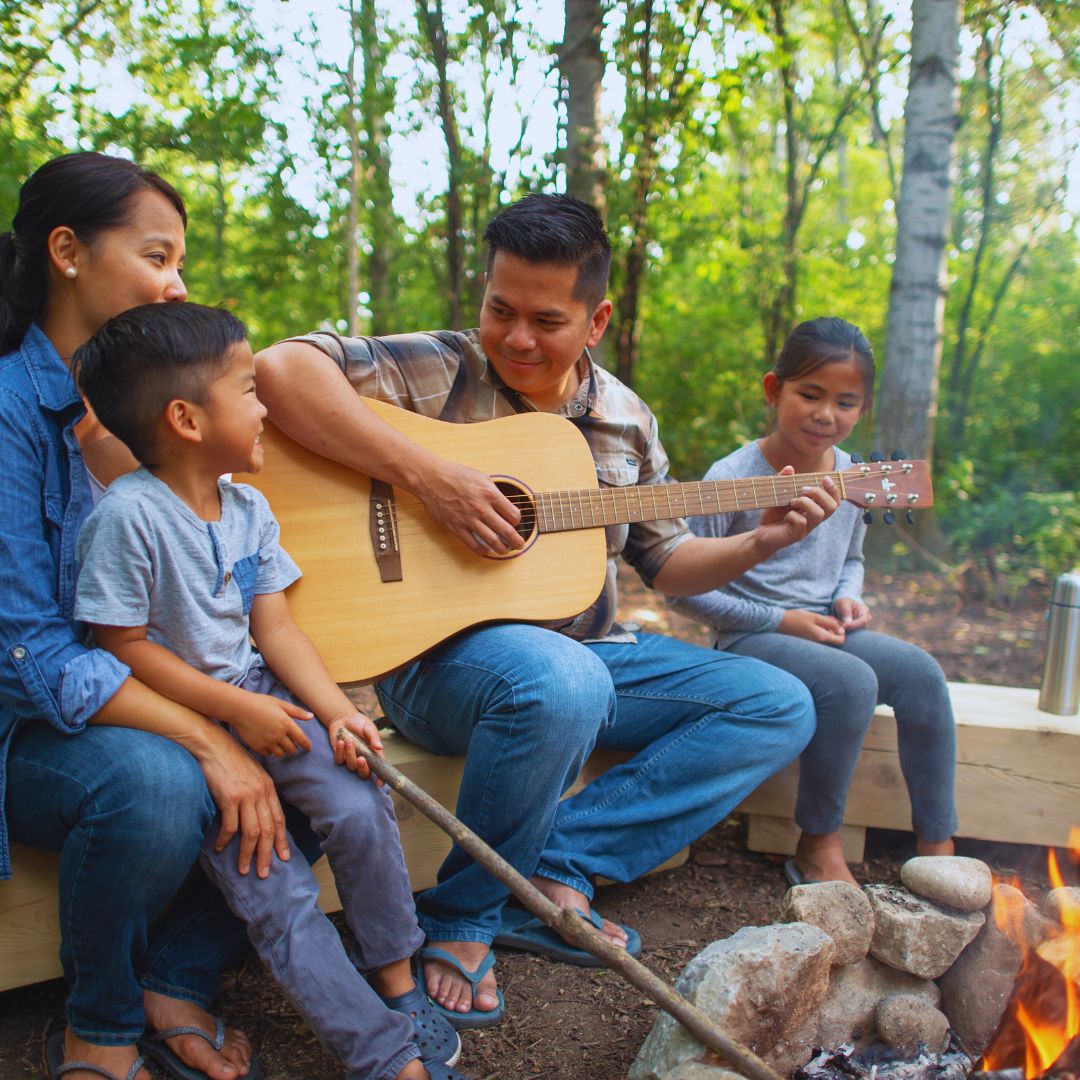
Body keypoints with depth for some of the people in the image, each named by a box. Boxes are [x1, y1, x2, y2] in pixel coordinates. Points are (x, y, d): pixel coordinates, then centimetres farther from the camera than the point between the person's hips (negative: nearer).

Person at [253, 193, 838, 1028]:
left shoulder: (627, 421, 9)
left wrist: (761, 542, -1)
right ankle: (462, 914, -11)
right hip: (442, 652, -6)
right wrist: (428, 475, -30)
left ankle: (555, 867, -9)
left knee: (782, 707, -1)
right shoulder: (441, 370, -7)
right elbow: (281, 368, -23)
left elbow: (666, 563, 17)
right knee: (561, 683, -40)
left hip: (586, 651, 7)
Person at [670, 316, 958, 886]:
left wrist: (848, 599, 0)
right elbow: (683, 588, -14)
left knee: (919, 670, -18)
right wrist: (779, 619, -15)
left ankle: (938, 847, -8)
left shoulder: (849, 474, 6)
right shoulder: (731, 480, -14)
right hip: (751, 637, -6)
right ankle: (818, 846, -12)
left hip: (823, 630, 6)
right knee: (852, 682, -31)